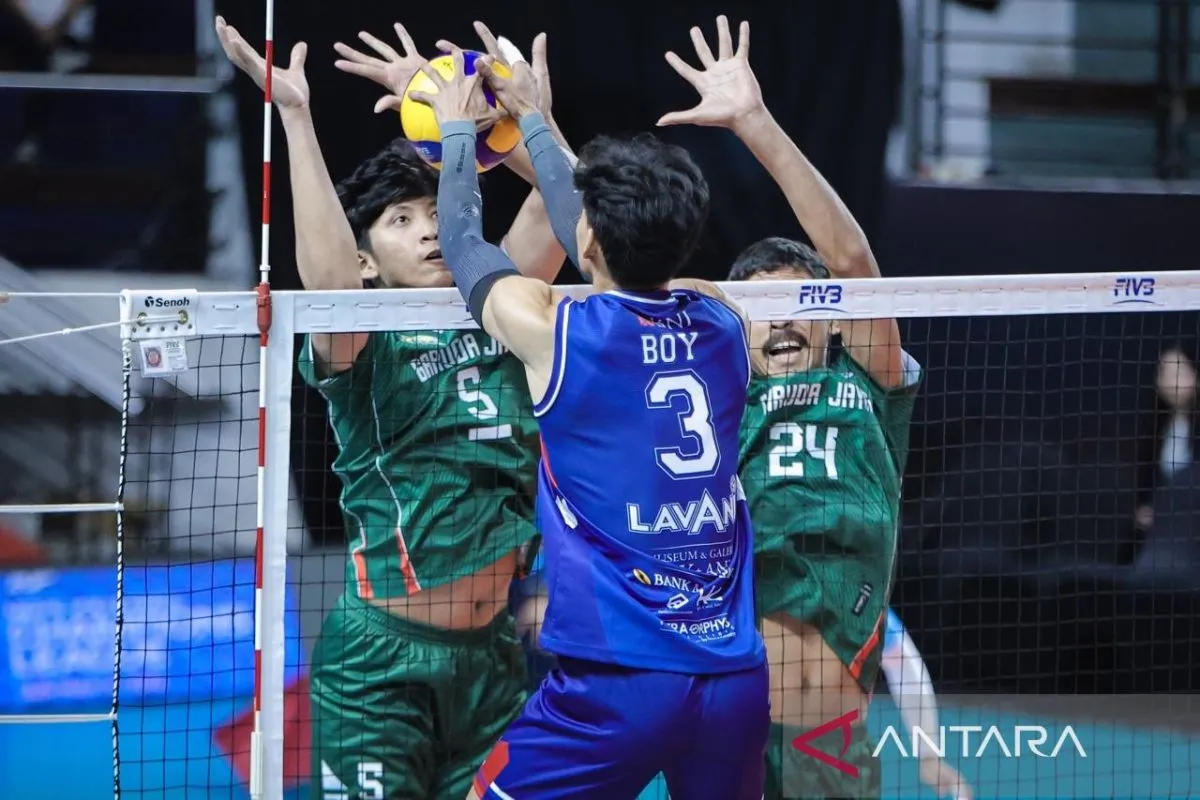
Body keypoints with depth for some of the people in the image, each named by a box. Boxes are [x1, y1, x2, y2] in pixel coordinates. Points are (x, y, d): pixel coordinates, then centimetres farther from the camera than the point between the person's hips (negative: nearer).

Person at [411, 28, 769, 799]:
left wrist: (459, 129, 32)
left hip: (616, 683, -5)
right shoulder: (719, 321, 6)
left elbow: (462, 240, 14)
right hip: (737, 678, 5)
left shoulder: (551, 329, -7)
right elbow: (619, 247, 27)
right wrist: (532, 120, 39)